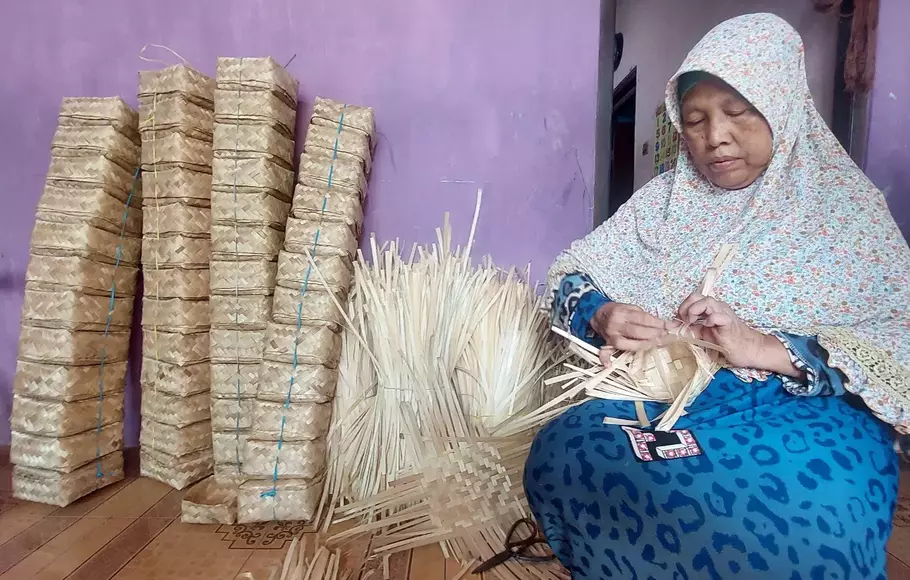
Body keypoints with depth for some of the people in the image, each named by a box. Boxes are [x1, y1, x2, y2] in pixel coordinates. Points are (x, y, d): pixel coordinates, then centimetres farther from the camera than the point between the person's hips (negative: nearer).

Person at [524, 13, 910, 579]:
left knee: (815, 513, -36)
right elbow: (573, 273, 10)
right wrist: (600, 316, -14)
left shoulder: (846, 204, 4)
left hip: (805, 406, -1)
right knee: (562, 454, -29)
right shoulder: (667, 197, 13)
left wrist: (767, 348, -22)